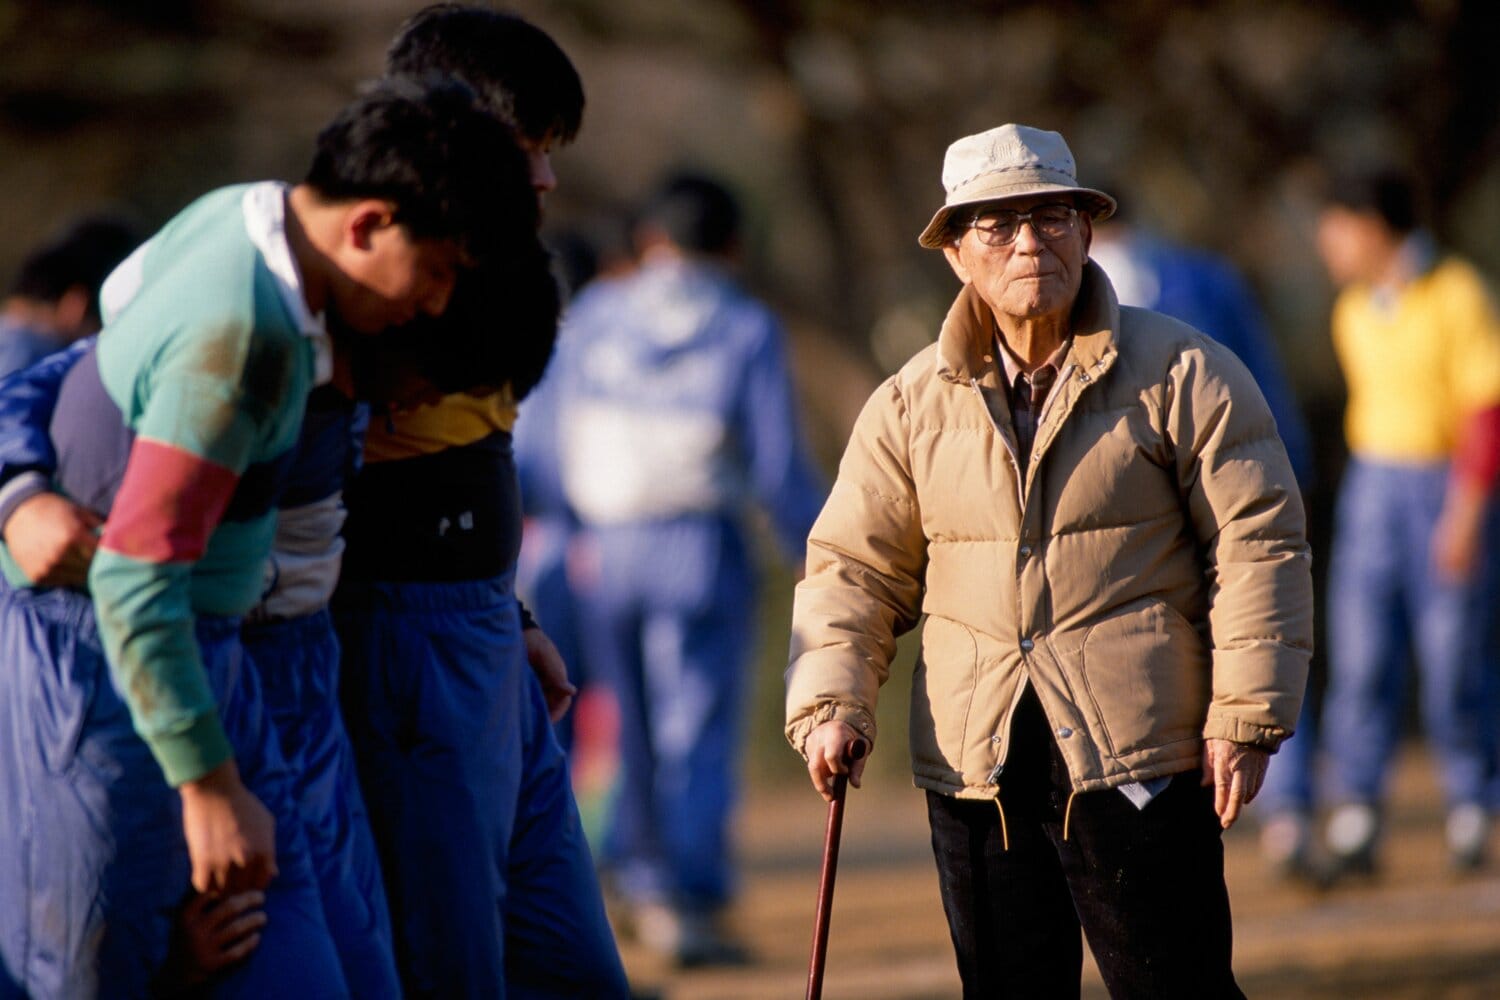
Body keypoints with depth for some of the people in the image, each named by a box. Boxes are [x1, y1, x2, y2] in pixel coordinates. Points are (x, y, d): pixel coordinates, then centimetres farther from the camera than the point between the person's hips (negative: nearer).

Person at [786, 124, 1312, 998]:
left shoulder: (1183, 376, -1)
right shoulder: (912, 404, 9)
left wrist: (1247, 717, -8)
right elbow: (854, 567, 11)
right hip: (975, 768, 4)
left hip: (1137, 758, -3)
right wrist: (832, 704, -5)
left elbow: (1258, 544, -1)